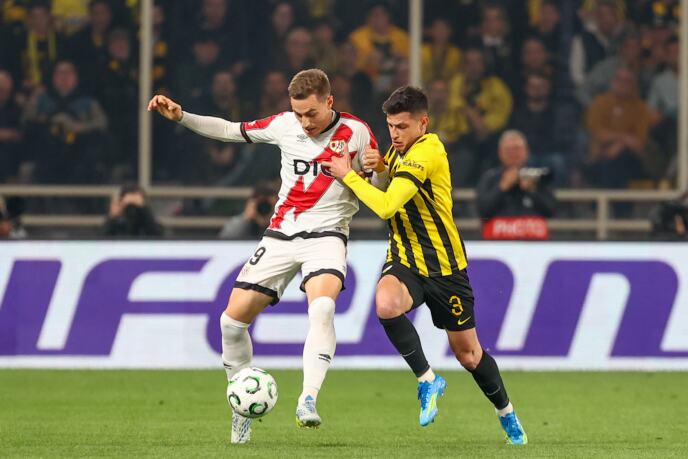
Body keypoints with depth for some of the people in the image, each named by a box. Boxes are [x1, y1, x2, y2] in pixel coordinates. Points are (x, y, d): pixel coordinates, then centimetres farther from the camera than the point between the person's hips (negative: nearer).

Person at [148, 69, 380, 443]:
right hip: (281, 235, 4)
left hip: (326, 235, -4)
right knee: (232, 319, -2)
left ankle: (308, 399, -39)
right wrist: (181, 117, 4)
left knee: (322, 305, -34)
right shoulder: (283, 125, 1)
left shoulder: (355, 132, -6)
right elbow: (230, 131, 13)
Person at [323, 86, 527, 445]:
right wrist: (380, 170, 4)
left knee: (467, 353, 7)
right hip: (405, 260, 5)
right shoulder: (400, 150, 5)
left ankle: (507, 415, 33)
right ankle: (427, 380, -14)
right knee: (386, 303, -31)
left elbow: (386, 206, -28)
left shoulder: (427, 152, -21)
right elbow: (388, 192, 24)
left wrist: (348, 175, -18)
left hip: (444, 266, -5)